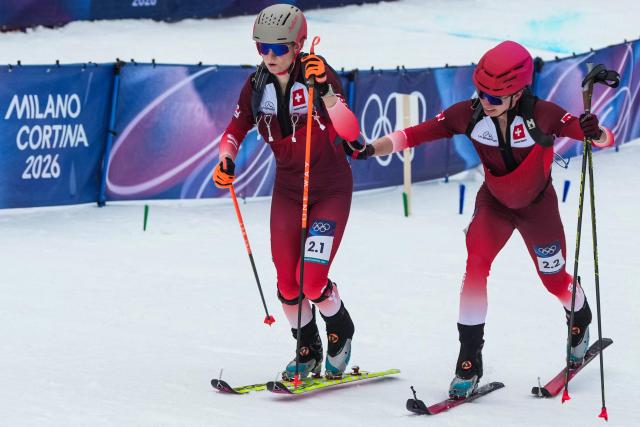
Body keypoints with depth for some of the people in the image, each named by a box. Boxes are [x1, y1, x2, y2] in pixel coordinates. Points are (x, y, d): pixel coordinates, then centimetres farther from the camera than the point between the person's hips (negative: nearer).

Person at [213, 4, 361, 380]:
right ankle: (309, 353, 23)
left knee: (312, 281, -13)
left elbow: (350, 131, -31)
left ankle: (341, 331, 18)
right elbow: (236, 130, 9)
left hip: (331, 190, -5)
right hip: (287, 190, 5)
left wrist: (324, 90, -44)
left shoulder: (318, 74, -19)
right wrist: (226, 161, -10)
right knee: (287, 282, 0)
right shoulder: (257, 86, -6)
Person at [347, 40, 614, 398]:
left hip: (537, 205, -1)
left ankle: (582, 320, 49)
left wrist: (594, 133, -57)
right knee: (476, 265, -22)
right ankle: (470, 361, -13)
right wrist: (370, 149, -43)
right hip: (494, 202, 1)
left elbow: (607, 139, -32)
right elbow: (417, 134, -28)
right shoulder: (471, 114, -24)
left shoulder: (542, 115, -31)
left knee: (555, 279, 12)